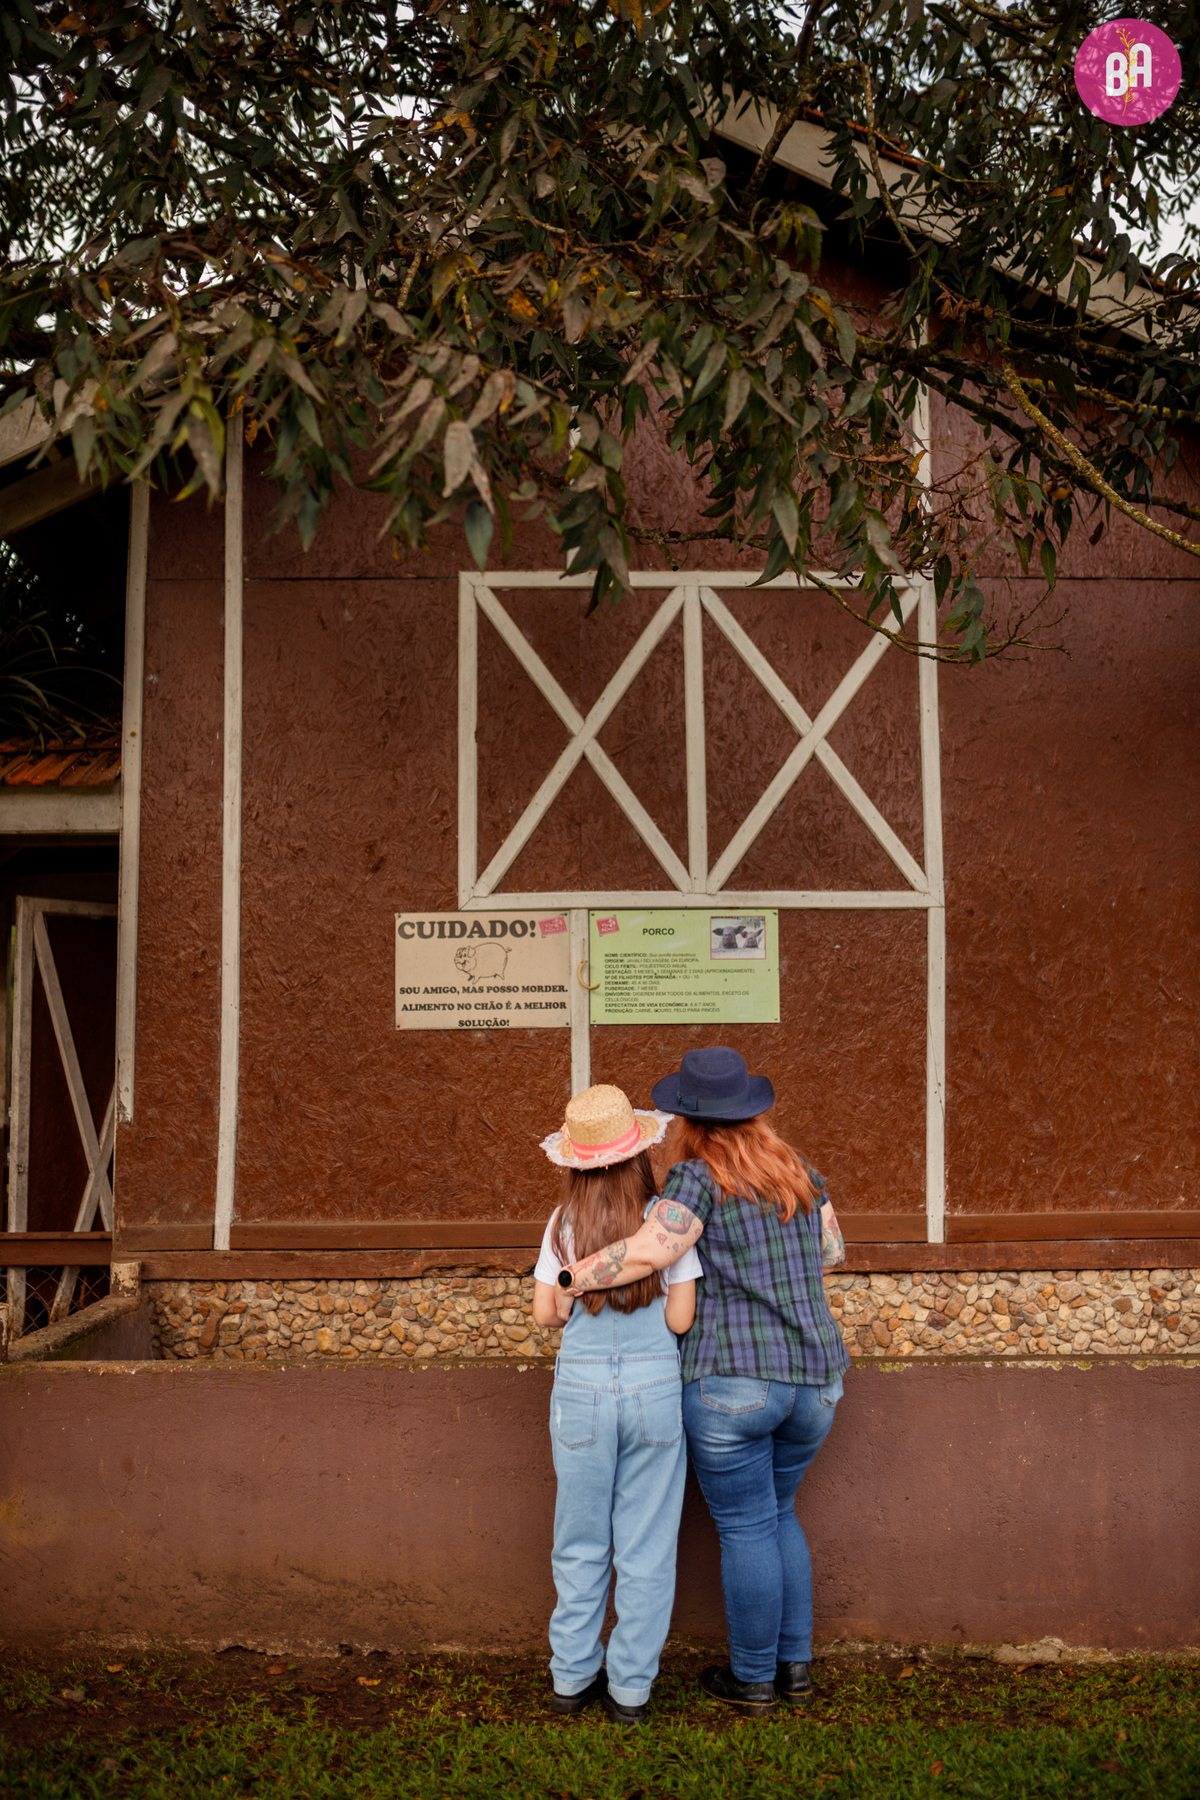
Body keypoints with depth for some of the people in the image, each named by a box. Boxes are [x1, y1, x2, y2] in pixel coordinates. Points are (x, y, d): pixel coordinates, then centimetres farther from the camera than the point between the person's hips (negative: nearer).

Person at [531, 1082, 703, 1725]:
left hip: (581, 1388, 1)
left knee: (580, 1544, 14)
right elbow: (681, 1318, -6)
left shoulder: (564, 1223, -2)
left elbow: (547, 1311, 2)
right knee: (646, 1547, 9)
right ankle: (630, 1687, 16)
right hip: (655, 1386, -1)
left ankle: (572, 1677, 22)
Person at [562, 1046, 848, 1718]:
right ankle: (795, 1665, 26)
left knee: (746, 1527, 6)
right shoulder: (799, 1171, 8)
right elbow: (832, 1250, 18)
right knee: (778, 1514, 22)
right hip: (814, 1379, 6)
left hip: (731, 1378, -6)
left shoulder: (699, 1177, -11)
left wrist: (571, 1277, -12)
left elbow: (649, 1250, -25)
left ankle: (753, 1680, 18)